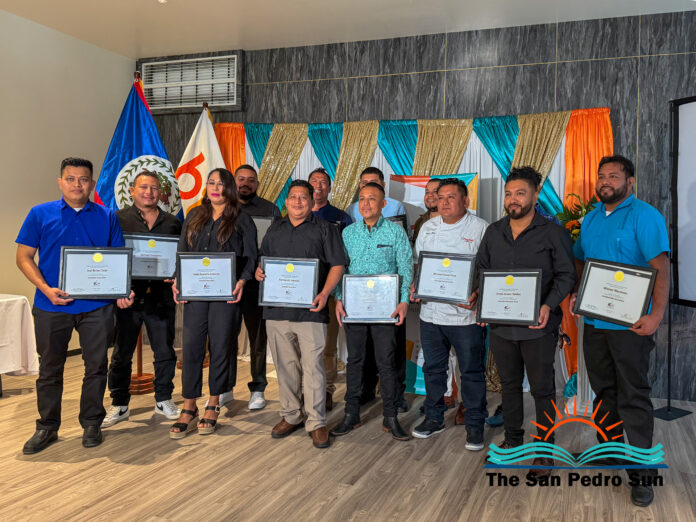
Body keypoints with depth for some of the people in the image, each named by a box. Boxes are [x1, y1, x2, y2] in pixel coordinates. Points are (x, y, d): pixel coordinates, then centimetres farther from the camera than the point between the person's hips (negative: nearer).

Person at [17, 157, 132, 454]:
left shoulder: (107, 217, 6)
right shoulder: (40, 214, 3)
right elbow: (24, 257, 2)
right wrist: (46, 289, -13)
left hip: (97, 306, 1)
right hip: (51, 306, 0)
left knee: (96, 366, 7)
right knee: (50, 368, 11)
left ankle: (91, 424, 23)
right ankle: (47, 427, 26)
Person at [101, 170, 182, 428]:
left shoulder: (172, 223, 10)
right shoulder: (118, 219, 2)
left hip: (161, 298, 2)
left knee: (165, 352, 9)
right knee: (121, 353, 7)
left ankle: (163, 400, 25)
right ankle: (119, 405, 21)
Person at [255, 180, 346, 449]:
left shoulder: (324, 229, 5)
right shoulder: (275, 230, 18)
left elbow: (337, 265, -1)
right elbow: (263, 261, 24)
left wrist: (324, 293, -14)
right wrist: (259, 272, 1)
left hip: (310, 309, -4)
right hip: (276, 308, 4)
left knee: (312, 366, -4)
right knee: (285, 366, 10)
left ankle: (316, 423, 6)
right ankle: (290, 415, 24)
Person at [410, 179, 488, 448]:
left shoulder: (480, 229, -4)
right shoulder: (428, 227, 12)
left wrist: (478, 294, -22)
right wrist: (415, 285, 0)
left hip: (465, 313, -5)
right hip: (431, 311, 5)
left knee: (472, 371, 4)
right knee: (433, 368, 14)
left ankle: (474, 424, 19)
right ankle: (434, 418, 30)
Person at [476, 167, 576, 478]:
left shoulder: (552, 233, -4)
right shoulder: (493, 232, 8)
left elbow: (566, 275, -6)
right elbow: (481, 271, 13)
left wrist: (548, 305, -21)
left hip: (537, 326, -4)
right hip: (500, 324, 4)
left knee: (542, 388, 5)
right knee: (509, 384, 17)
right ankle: (512, 439, 34)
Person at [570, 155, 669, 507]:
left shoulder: (645, 216, -9)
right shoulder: (590, 219, 13)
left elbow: (660, 266, -17)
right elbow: (579, 261, 21)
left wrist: (657, 314, -26)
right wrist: (574, 293, 4)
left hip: (630, 323, -6)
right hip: (593, 320, 6)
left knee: (633, 397, -1)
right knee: (604, 390, 17)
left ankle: (643, 474, 9)